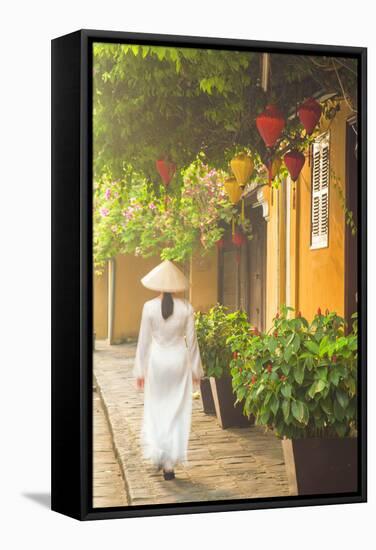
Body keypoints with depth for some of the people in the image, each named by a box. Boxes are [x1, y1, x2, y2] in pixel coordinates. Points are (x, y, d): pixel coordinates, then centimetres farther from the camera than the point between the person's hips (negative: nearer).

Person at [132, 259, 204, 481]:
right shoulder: (186, 307, -6)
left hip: (157, 361, 0)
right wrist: (196, 369, 9)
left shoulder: (150, 307, -8)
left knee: (156, 410, 16)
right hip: (179, 361, 0)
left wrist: (140, 371, 5)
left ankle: (158, 454, 13)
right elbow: (191, 340, -1)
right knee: (177, 412, 7)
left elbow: (144, 340, -4)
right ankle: (170, 463, 6)